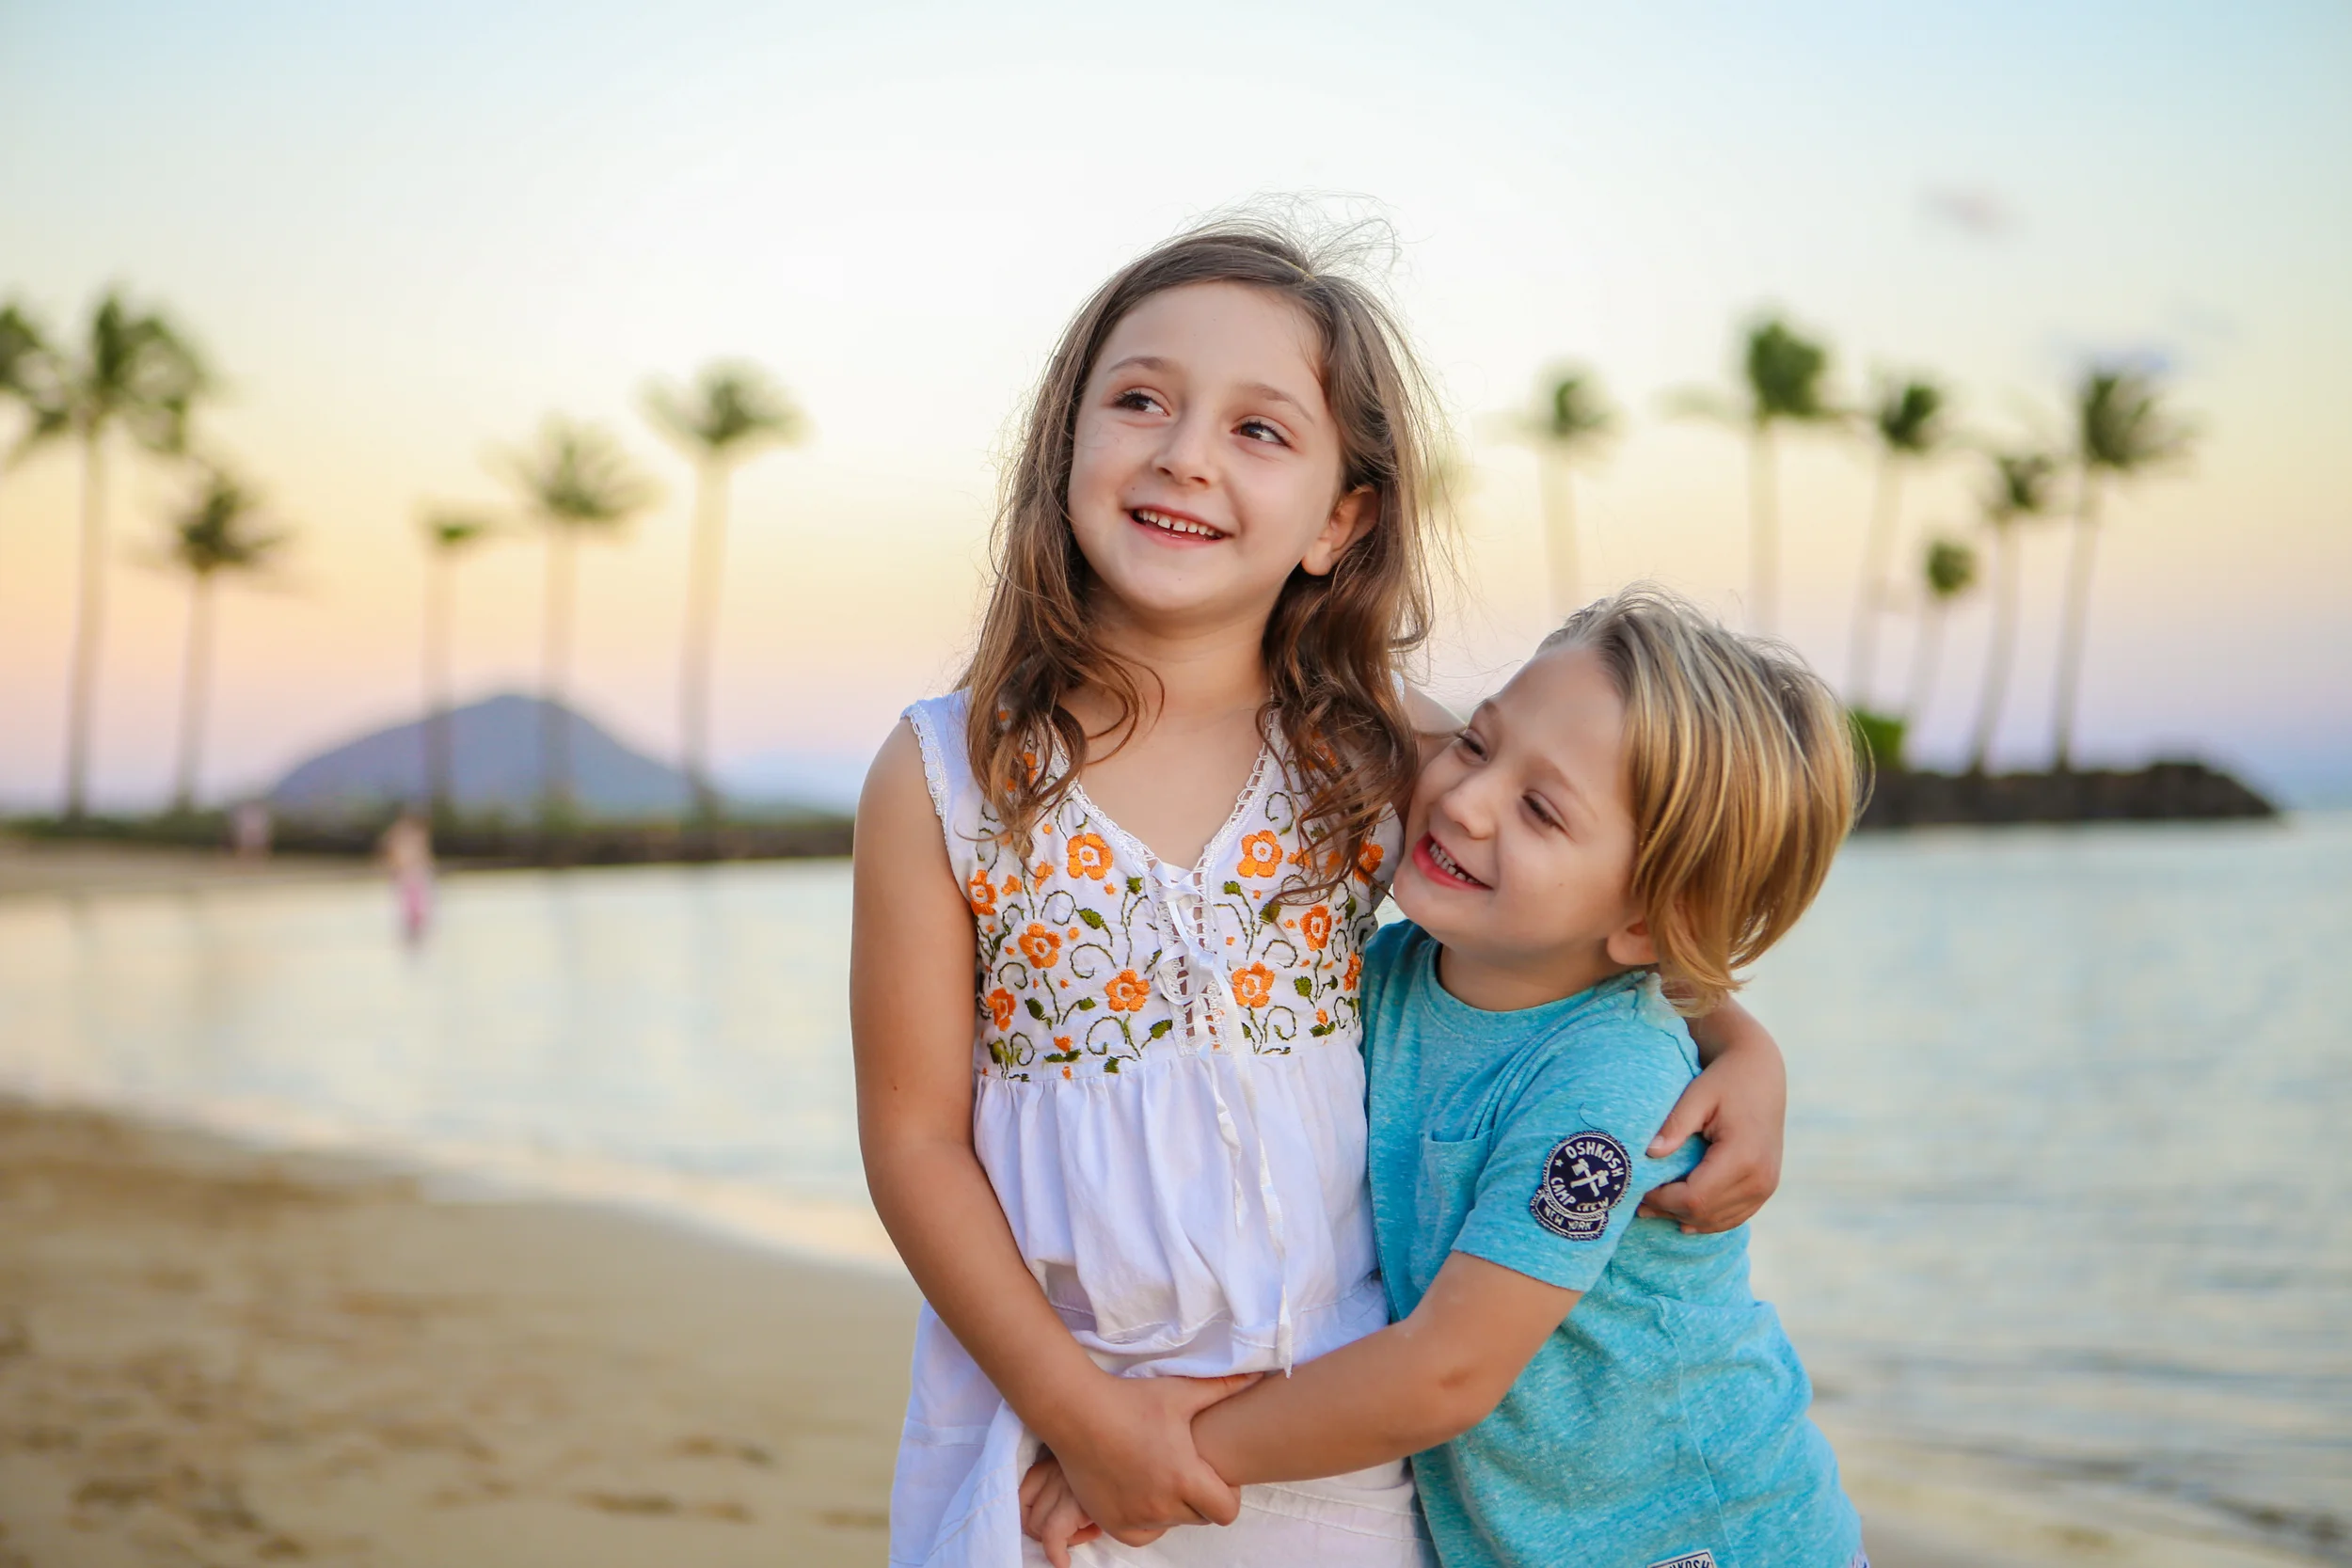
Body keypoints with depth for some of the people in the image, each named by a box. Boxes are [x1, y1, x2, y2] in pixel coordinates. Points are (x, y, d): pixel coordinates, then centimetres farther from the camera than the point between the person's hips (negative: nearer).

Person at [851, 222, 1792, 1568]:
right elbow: (916, 1136, -7)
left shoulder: (1382, 757, -4)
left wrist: (1745, 1053, -7)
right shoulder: (945, 780, -8)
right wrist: (1076, 1407, -12)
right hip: (1040, 1406, -1)